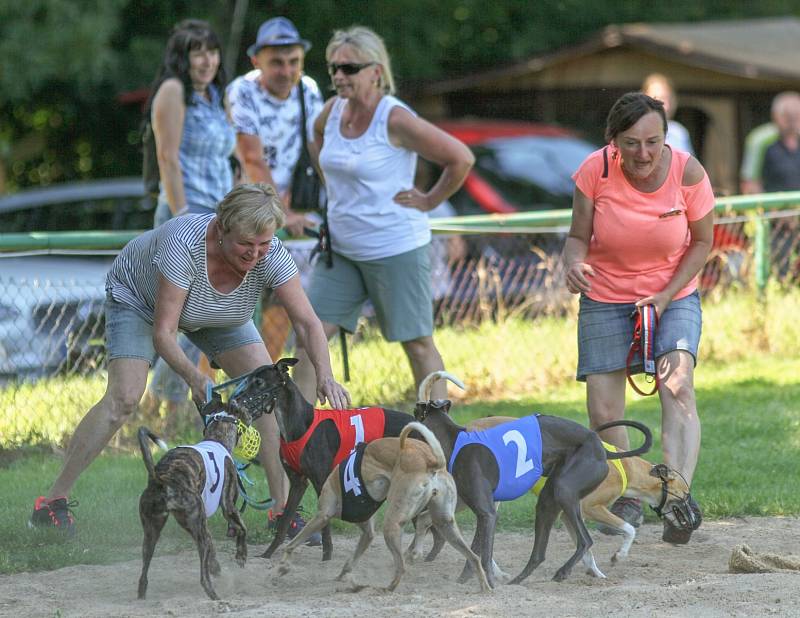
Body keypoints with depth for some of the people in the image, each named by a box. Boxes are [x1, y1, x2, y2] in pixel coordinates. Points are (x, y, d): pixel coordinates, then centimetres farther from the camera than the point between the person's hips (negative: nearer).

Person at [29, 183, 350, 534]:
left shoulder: (271, 256, -31)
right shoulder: (184, 243, -42)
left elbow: (307, 322, -30)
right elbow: (162, 333, -39)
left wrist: (324, 376, -46)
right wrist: (194, 378, -52)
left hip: (218, 317, 4)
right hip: (139, 297, -4)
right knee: (123, 399, -21)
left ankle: (284, 510, -8)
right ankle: (53, 501, -14)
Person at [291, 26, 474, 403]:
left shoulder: (395, 120, -18)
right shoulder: (333, 110, 3)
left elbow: (461, 159, -17)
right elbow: (318, 138, 29)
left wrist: (429, 201, -11)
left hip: (395, 248, -7)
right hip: (341, 249, 7)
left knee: (418, 344, 3)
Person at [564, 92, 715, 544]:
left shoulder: (687, 172, -17)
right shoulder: (596, 171, -17)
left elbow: (702, 242, -5)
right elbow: (578, 237, -8)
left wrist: (667, 295, -15)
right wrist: (574, 264, -32)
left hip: (673, 294, -1)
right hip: (606, 298, 1)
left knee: (678, 386, -25)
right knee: (604, 414, -5)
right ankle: (625, 499, 20)